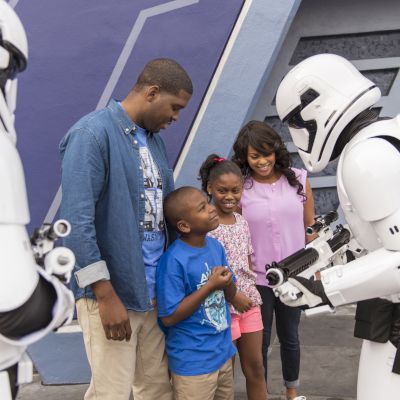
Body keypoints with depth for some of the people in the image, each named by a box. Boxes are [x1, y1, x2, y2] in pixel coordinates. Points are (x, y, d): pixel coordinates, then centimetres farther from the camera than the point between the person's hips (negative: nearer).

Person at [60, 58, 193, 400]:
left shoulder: (154, 138, 12)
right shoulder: (92, 134, -13)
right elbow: (77, 222, -20)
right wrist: (107, 296, -19)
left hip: (154, 290, 8)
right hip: (111, 292, -7)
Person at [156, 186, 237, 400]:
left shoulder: (216, 246, 0)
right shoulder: (174, 260, -22)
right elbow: (169, 317, -20)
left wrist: (227, 282, -14)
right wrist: (210, 286, -22)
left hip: (223, 352, 7)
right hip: (194, 362, -7)